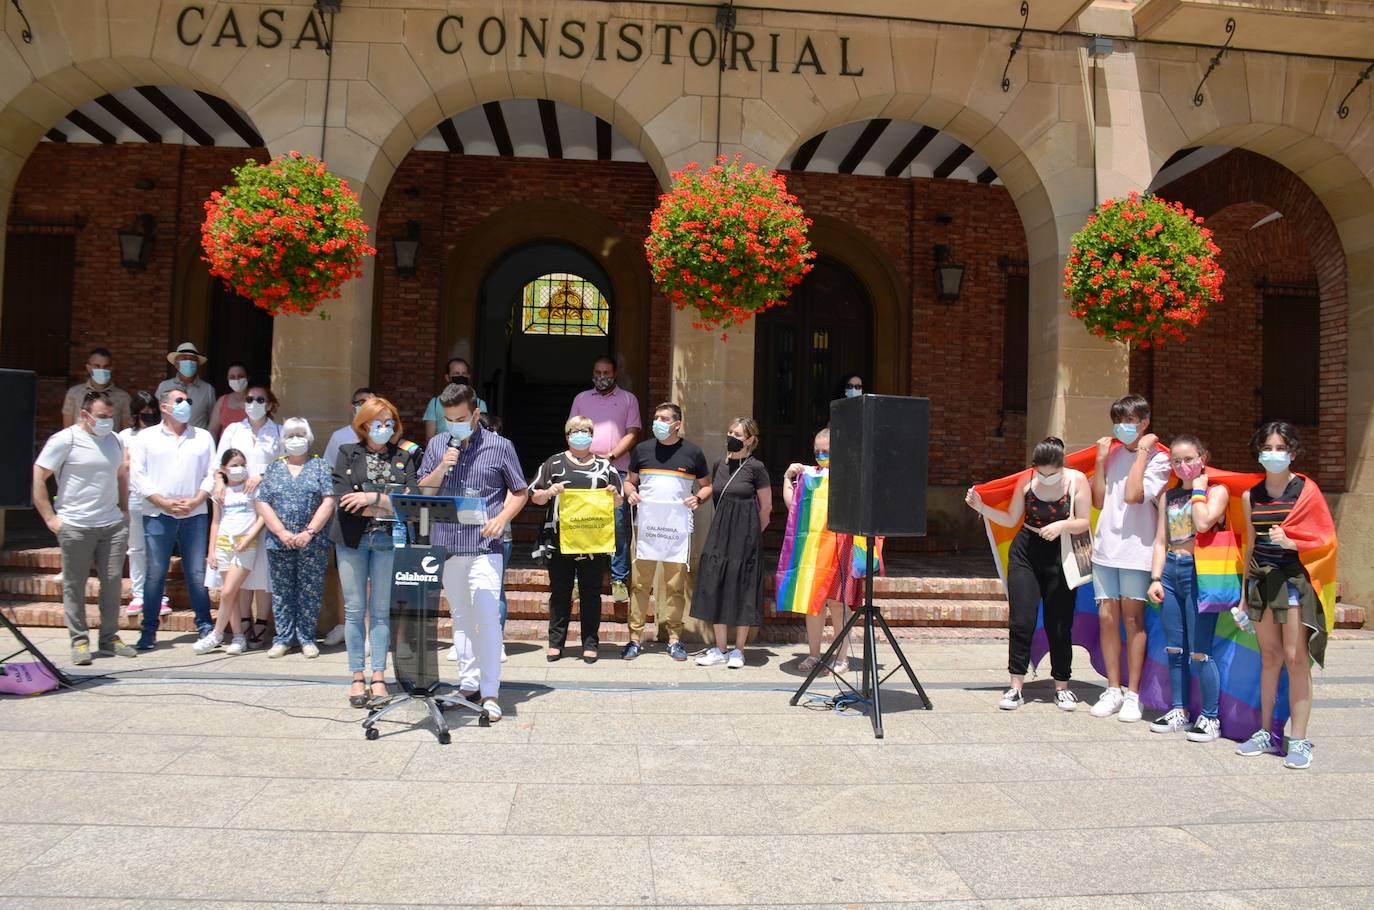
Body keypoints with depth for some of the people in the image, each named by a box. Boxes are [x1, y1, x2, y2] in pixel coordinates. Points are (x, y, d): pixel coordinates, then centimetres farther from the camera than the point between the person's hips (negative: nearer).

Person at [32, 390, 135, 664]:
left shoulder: (114, 439, 11)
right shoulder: (65, 439, -6)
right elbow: (36, 477, -7)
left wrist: (124, 510, 16)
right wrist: (49, 517, -10)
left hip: (113, 525, 5)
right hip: (76, 527, -5)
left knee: (113, 581, 5)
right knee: (74, 585, 4)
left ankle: (109, 638, 16)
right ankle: (79, 641, 14)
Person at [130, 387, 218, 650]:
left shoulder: (203, 437, 12)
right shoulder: (146, 437, 7)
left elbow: (211, 474, 8)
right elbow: (138, 477, 0)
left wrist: (195, 501, -7)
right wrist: (164, 503, -9)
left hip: (195, 514, 1)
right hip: (157, 515, -1)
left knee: (197, 573, 1)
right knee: (155, 573, 0)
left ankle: (205, 626, 8)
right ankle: (149, 630, 9)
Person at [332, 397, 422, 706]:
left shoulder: (406, 455, 6)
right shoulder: (347, 453, 6)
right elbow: (343, 498, -8)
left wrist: (373, 498, -13)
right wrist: (390, 507, -11)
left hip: (388, 541, 0)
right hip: (352, 540, 0)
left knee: (381, 610, 4)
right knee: (354, 610, 3)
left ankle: (378, 677, 11)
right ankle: (357, 678, 11)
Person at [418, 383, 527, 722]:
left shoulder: (500, 446, 0)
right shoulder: (436, 445, 9)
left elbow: (520, 492, 6)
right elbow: (422, 492, 10)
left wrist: (502, 519, -11)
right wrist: (442, 469, -8)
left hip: (484, 546, -4)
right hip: (446, 543, 4)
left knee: (487, 618, -10)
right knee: (460, 616, 12)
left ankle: (489, 693, -5)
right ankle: (467, 683, 22)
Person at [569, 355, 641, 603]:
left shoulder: (628, 399, 9)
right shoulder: (581, 399, 15)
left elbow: (632, 434, 1)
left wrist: (610, 456, -11)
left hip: (618, 470, -2)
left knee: (619, 525, -4)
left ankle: (619, 580, 2)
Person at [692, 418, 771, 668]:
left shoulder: (755, 467, -7)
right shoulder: (719, 465, 9)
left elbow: (766, 507, -2)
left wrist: (751, 534, 6)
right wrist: (723, 528, 14)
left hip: (745, 538, -5)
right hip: (719, 534, 5)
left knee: (742, 589, 1)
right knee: (716, 589, 6)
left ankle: (738, 650, 13)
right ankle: (719, 650, 15)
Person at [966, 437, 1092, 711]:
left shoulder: (1077, 480, -9)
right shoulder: (1026, 481, -5)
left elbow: (1084, 523, -6)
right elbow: (1011, 520, 4)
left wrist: (1063, 526, -25)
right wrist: (982, 508, -9)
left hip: (1061, 557, -1)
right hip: (1025, 553, 1)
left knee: (1059, 625, 5)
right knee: (1021, 621, -4)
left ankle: (1062, 687, 21)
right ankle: (1015, 687, 3)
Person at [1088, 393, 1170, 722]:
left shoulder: (1157, 459, -3)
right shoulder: (1112, 453, 11)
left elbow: (1132, 495, -19)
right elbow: (1099, 501, 6)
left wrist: (1142, 451, -13)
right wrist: (1101, 460, 1)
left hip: (1136, 547, -4)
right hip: (1106, 545, 4)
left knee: (1133, 619, 1)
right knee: (1107, 617, 5)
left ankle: (1133, 694, 10)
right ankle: (1114, 690, 16)